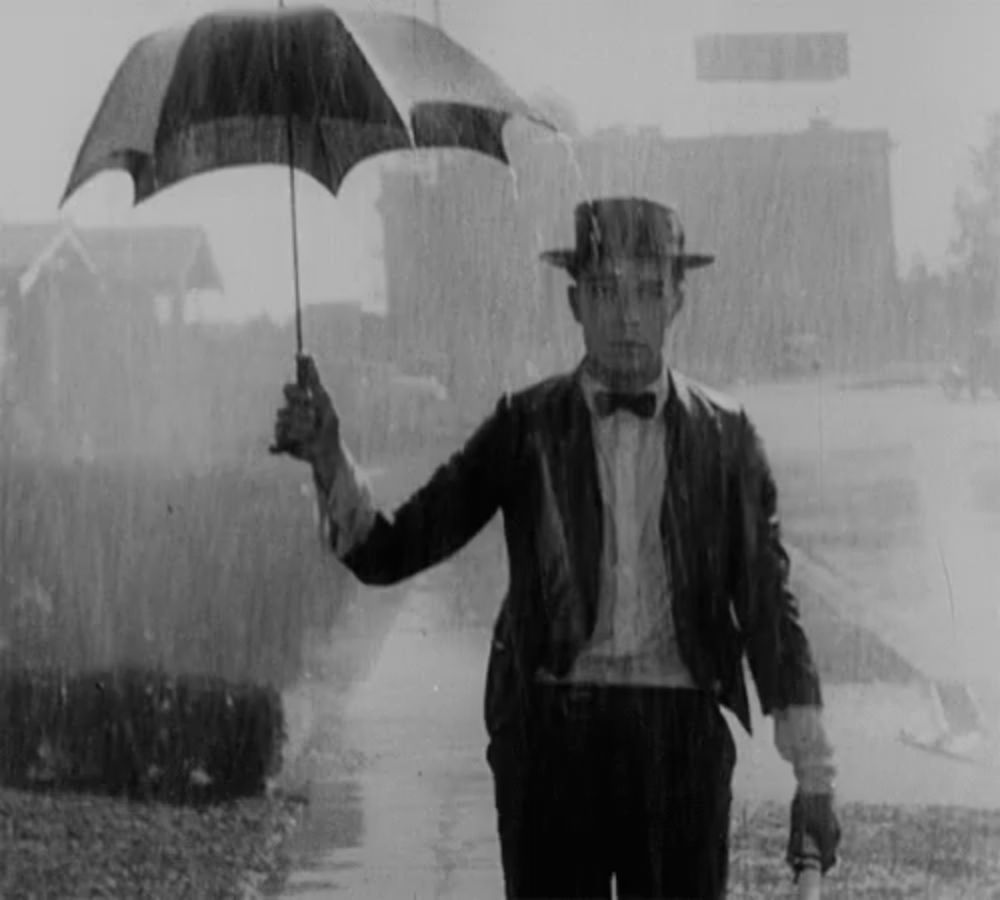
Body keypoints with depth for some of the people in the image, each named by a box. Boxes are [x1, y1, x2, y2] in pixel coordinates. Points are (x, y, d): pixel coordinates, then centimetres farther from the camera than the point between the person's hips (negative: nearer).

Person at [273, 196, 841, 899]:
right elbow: (388, 552, 0)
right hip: (550, 730, 0)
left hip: (682, 736, 0)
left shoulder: (724, 435, 5)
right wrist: (328, 456, -18)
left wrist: (814, 777, 4)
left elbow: (769, 608, 8)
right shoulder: (526, 427, 4)